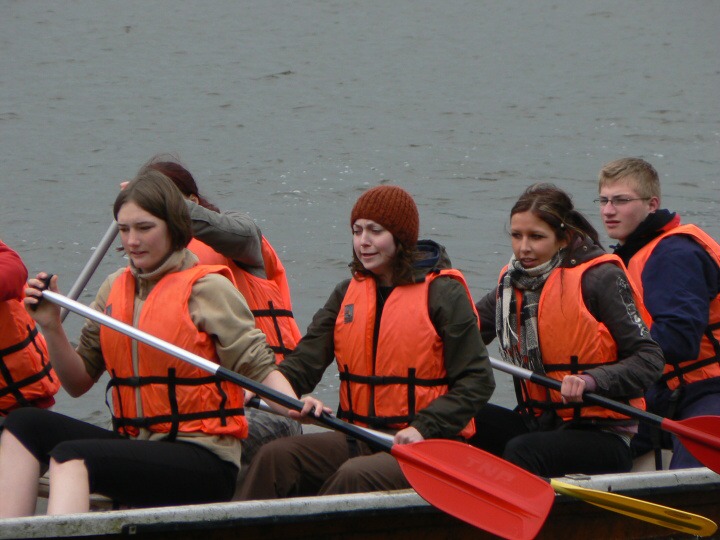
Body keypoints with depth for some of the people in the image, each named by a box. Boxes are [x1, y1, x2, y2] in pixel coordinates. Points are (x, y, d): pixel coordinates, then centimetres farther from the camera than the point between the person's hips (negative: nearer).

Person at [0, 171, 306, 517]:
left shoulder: (207, 288, -3)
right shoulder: (115, 289, 15)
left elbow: (259, 367, -7)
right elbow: (78, 383, 16)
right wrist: (52, 328, 0)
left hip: (204, 463, -7)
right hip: (135, 447, 7)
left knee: (71, 455, -28)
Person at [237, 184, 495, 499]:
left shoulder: (442, 293, -4)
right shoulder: (348, 294, 15)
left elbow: (477, 381, -7)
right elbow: (306, 360, 6)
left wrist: (424, 428, -18)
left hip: (427, 443, -6)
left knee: (356, 476, -34)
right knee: (274, 458, -16)